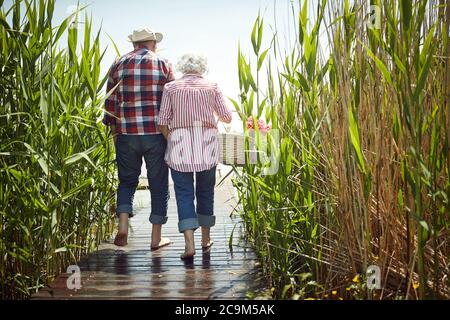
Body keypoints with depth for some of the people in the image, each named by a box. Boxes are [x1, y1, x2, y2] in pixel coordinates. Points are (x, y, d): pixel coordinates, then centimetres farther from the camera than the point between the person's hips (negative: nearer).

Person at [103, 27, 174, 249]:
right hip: (157, 134, -1)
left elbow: (111, 102, 7)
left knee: (127, 180, 17)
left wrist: (114, 132, 15)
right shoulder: (163, 64, 2)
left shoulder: (119, 64, 7)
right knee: (158, 184, 8)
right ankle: (156, 237, 13)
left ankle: (123, 225, 0)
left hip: (126, 133, 2)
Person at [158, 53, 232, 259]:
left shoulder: (171, 88, 5)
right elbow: (226, 117, 9)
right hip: (206, 145, 1)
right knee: (205, 191, 16)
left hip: (179, 145, -1)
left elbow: (162, 123, 1)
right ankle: (206, 238, 27)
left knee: (184, 193, 1)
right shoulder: (211, 87, 6)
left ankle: (189, 243, -11)